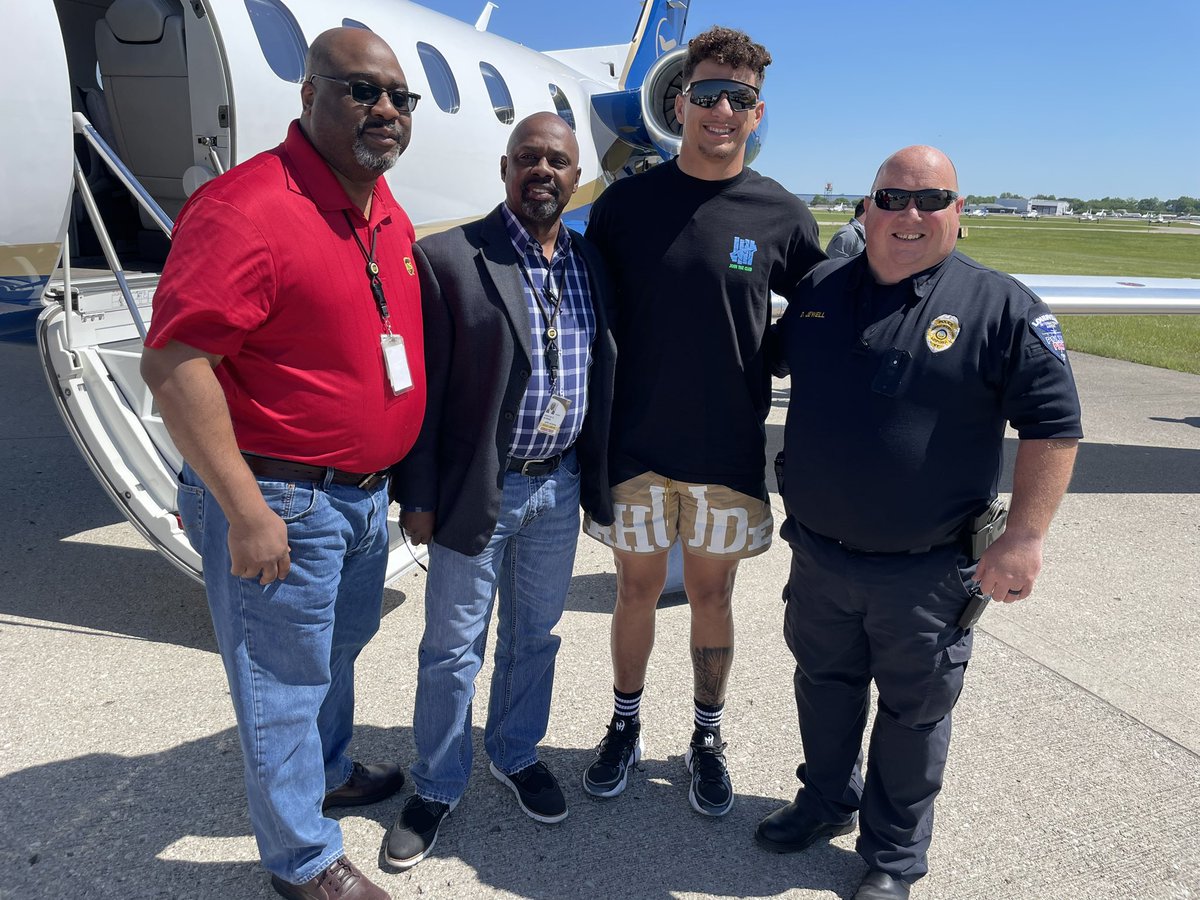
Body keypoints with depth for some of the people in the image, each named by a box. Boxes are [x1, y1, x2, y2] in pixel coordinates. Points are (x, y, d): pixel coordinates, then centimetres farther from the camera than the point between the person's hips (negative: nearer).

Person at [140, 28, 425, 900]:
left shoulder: (388, 214, 7)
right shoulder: (247, 207, -21)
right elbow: (173, 362, -25)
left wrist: (400, 472, 19)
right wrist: (247, 512, -25)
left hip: (364, 491, 9)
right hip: (280, 501, -8)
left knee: (338, 649, 26)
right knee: (286, 680, 9)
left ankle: (327, 774, 51)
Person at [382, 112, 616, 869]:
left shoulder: (592, 264, 5)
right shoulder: (449, 258, -11)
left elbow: (605, 374, 9)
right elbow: (422, 387, -11)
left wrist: (599, 476, 8)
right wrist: (419, 497, -11)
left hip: (560, 486, 5)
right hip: (477, 490, -4)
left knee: (535, 636, 20)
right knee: (453, 649, 10)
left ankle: (517, 754, 42)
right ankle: (437, 786, 30)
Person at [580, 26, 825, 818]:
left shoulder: (782, 216, -2)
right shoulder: (624, 204, -2)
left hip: (730, 451, 0)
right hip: (637, 445, 0)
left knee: (713, 593, 12)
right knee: (638, 587, 13)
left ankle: (708, 738, 33)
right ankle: (626, 727, 34)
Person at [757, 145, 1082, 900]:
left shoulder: (1002, 308, -10)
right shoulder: (822, 290, 2)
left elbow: (1054, 425, -10)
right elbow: (768, 361, 20)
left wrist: (1024, 538, -15)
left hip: (925, 574, -4)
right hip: (818, 554, 4)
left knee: (913, 713, 13)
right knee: (824, 686, 22)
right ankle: (828, 801, 47)